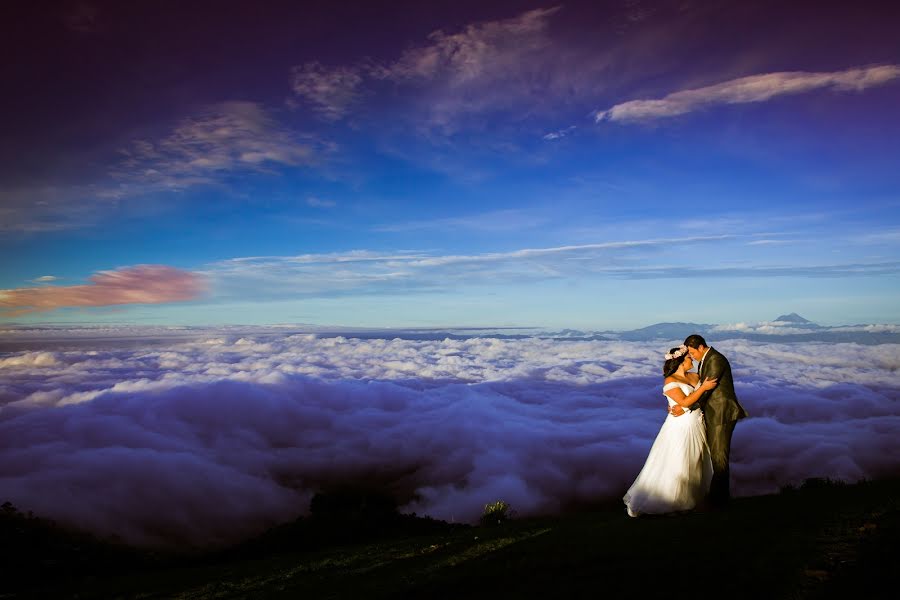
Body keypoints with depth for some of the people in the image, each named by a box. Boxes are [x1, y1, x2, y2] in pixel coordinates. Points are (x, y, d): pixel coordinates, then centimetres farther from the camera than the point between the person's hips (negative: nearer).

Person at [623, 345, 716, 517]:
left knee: (695, 463, 15)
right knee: (674, 466, -2)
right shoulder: (670, 381, -14)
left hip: (697, 426, 7)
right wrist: (703, 387, -21)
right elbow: (685, 402, -22)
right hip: (680, 428, -7)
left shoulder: (695, 376, 8)